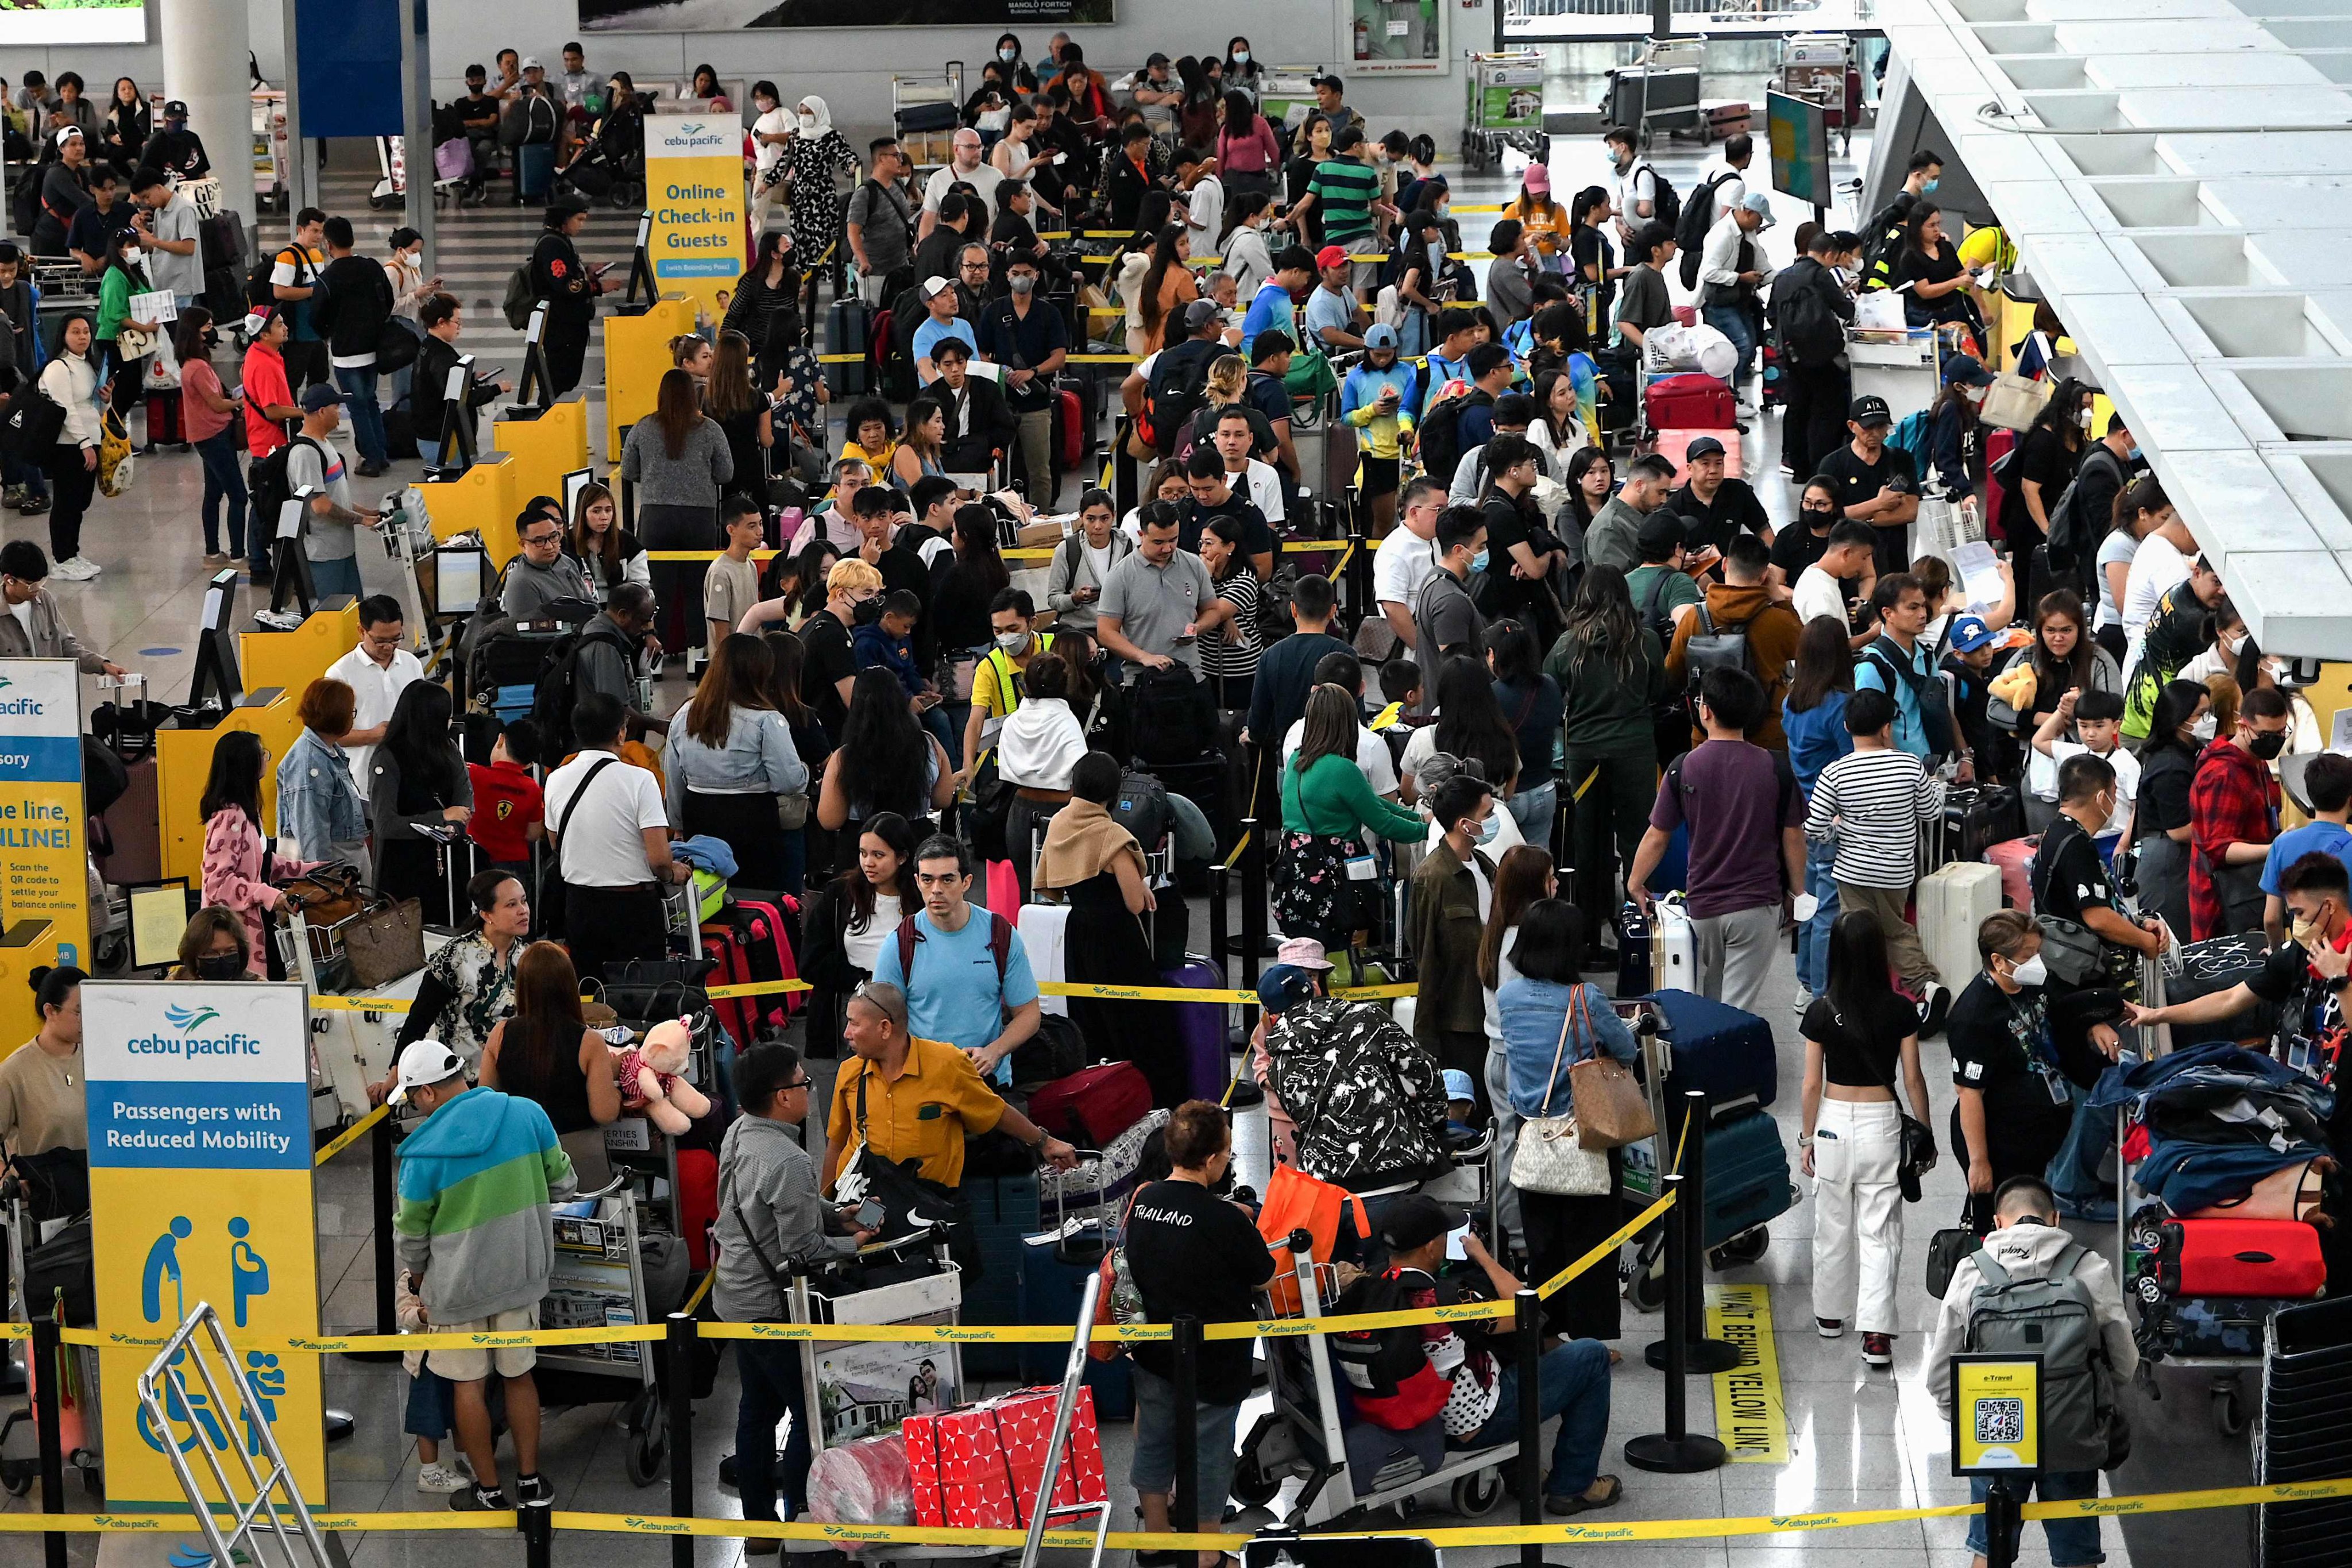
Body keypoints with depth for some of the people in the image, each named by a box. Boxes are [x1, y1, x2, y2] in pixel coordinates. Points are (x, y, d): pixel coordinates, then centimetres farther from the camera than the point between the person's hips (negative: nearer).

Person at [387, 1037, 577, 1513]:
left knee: (469, 1385, 11)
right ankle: (530, 1481, 24)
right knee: (519, 1376, 17)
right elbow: (563, 1184, 2)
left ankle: (489, 1491, 18)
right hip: (522, 1274, 4)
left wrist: (421, 1283, 14)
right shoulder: (528, 1114, -10)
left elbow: (410, 1237, -5)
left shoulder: (426, 1153, -18)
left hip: (458, 1285, -4)